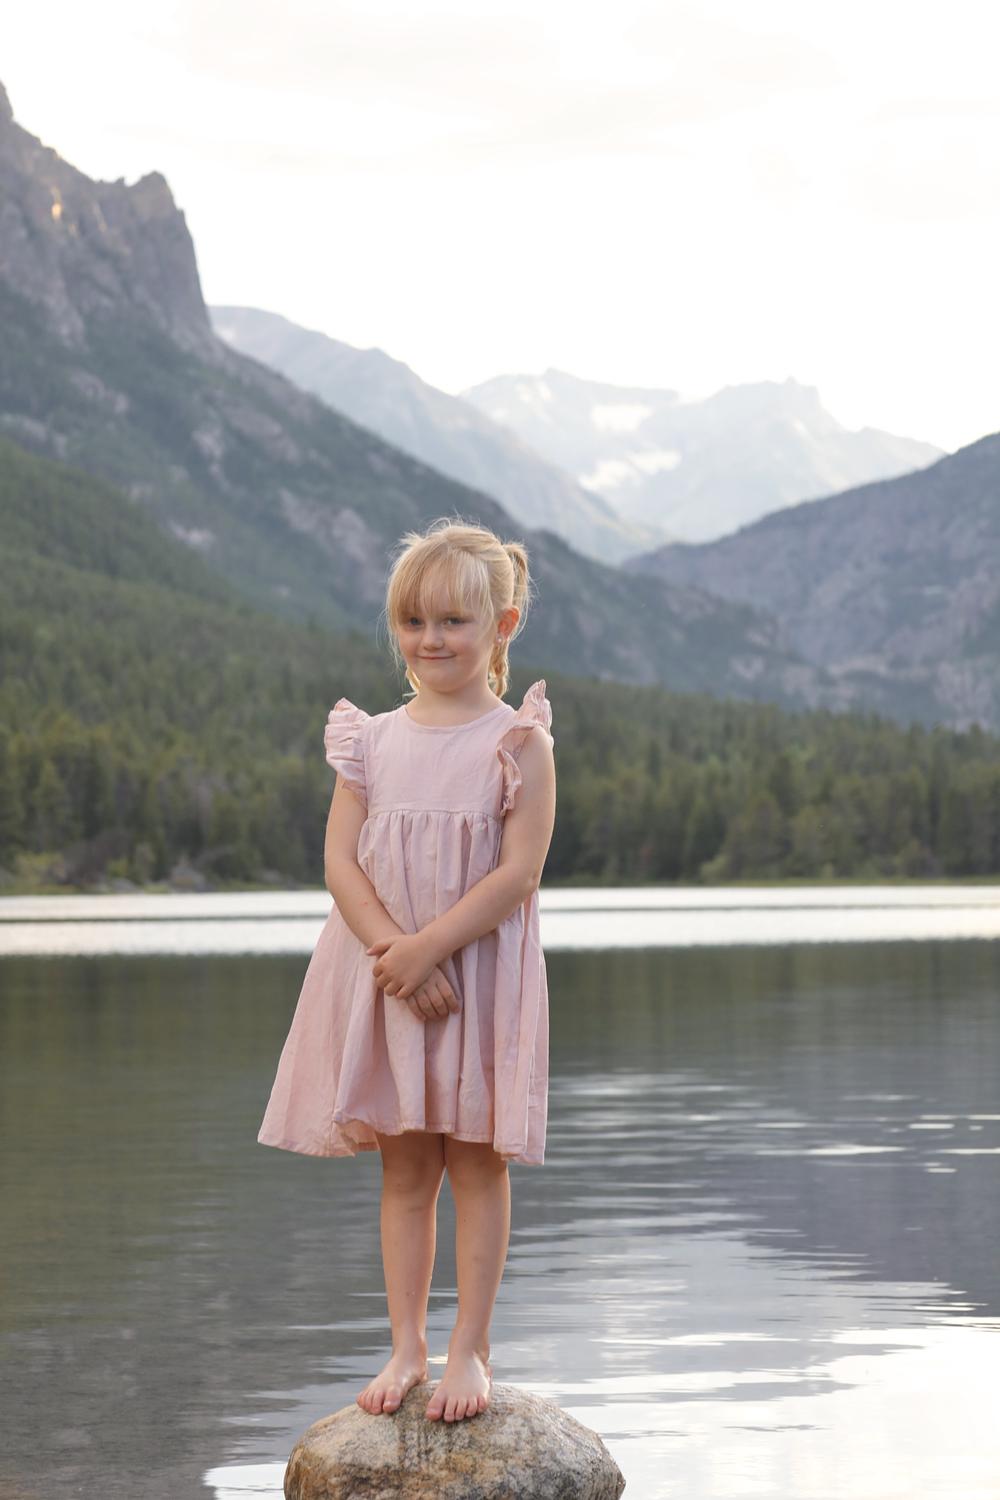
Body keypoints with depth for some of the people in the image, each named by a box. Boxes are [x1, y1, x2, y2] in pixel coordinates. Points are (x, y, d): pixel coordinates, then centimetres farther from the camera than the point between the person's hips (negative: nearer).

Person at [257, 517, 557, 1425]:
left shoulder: (518, 741, -5)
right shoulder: (372, 740, 6)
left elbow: (519, 872, -12)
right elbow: (342, 862, -1)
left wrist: (428, 947, -19)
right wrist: (394, 950, -16)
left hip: (481, 974, -3)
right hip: (384, 976, 3)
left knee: (476, 1162, 2)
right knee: (403, 1167, 8)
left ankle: (470, 1348, 11)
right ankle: (406, 1347, 16)